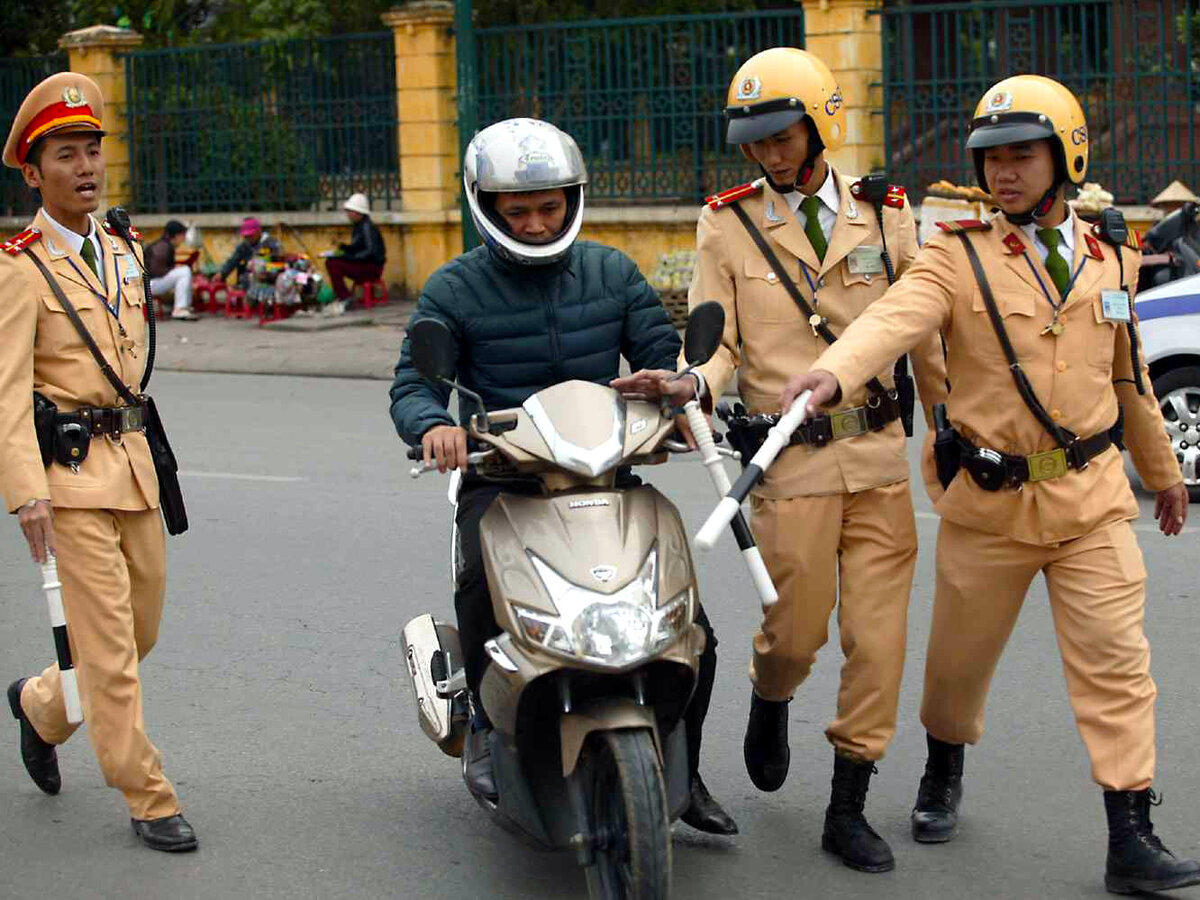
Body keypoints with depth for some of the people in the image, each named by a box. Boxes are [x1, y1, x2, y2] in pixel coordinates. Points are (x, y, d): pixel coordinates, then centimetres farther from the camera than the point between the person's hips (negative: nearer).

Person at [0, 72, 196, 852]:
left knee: (141, 630, 15)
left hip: (132, 464, 7)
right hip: (69, 472, -7)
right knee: (107, 647, -4)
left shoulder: (125, 253, 13)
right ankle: (150, 801, 5)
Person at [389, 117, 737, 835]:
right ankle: (487, 720, -13)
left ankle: (682, 770, 14)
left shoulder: (612, 272, 10)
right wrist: (433, 425, -28)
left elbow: (663, 357, 10)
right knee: (484, 571, -37)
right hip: (500, 475, -3)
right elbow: (412, 384, -5)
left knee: (693, 627, -7)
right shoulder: (454, 289, 1)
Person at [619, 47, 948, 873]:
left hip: (879, 454, 2)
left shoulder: (886, 215, 7)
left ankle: (849, 810, 13)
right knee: (797, 630, 1)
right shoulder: (727, 225, 3)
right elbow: (718, 340, 1)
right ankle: (769, 702, 38)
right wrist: (694, 384, -21)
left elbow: (924, 335, 13)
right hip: (790, 460, -2)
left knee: (878, 636, 1)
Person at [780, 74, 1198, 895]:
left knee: (1115, 660, -6)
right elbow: (895, 317, -26)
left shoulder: (1111, 259, 7)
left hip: (1092, 496, 1)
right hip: (990, 498, -1)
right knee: (960, 655, 12)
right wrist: (834, 371, -47)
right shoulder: (959, 256, -5)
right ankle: (944, 773, 40)